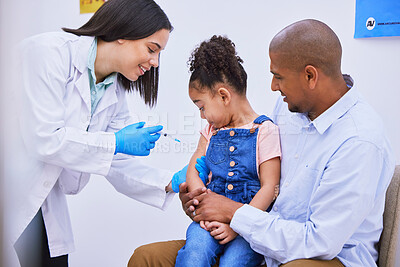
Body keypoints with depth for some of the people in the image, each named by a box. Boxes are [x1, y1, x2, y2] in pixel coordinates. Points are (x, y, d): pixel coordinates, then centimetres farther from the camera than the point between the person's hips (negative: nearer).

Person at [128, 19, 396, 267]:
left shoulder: (361, 143, -23)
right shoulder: (288, 105, 4)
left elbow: (319, 242, -23)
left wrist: (234, 212, -18)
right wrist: (205, 196, 0)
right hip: (268, 242, 7)